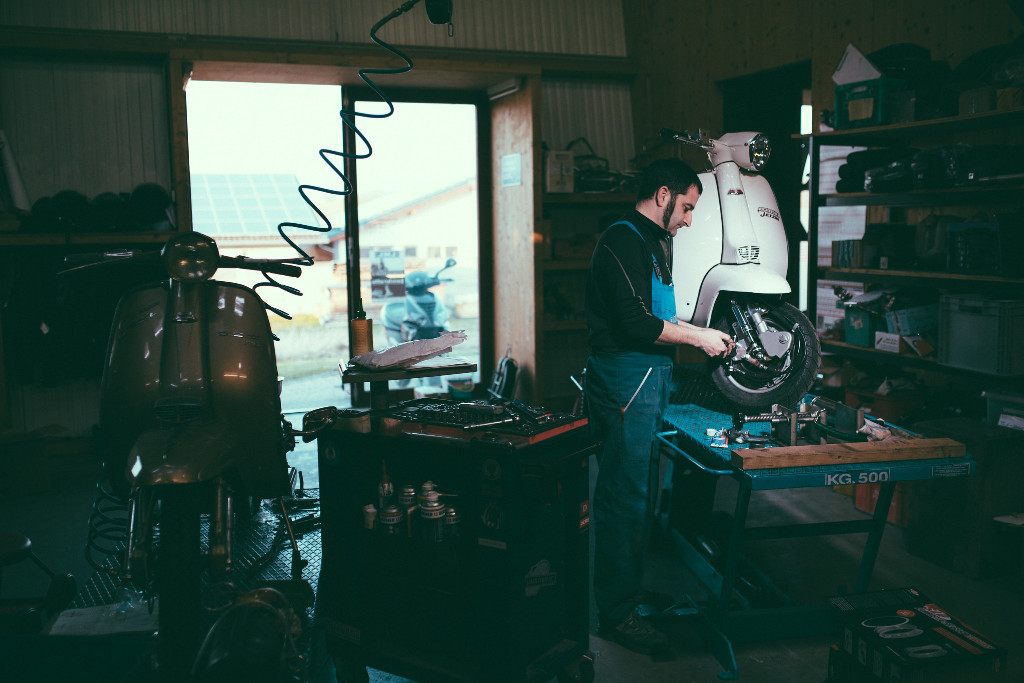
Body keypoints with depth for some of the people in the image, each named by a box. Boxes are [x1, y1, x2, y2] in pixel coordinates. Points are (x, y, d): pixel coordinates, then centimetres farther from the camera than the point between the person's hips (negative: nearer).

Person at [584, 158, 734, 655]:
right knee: (625, 497, -5)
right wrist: (697, 336, -14)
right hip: (624, 384, -11)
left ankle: (631, 590, 30)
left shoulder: (652, 242, 20)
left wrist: (703, 335, 12)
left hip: (649, 381, 11)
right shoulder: (624, 241, -14)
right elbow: (634, 323, -23)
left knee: (640, 493, 17)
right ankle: (617, 612, 5)